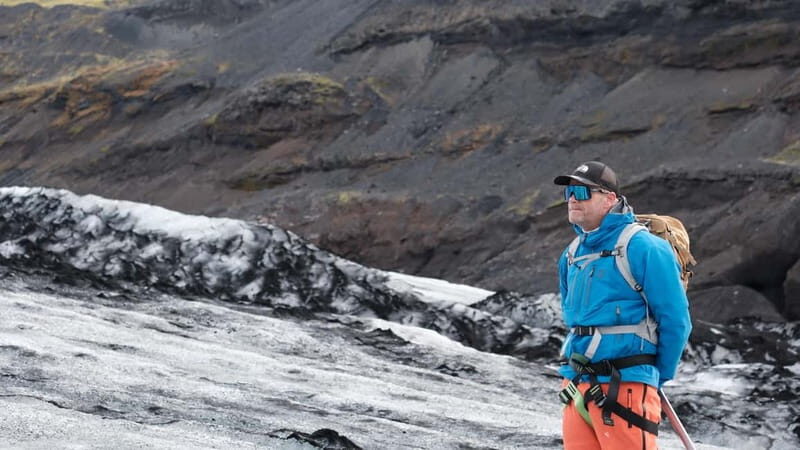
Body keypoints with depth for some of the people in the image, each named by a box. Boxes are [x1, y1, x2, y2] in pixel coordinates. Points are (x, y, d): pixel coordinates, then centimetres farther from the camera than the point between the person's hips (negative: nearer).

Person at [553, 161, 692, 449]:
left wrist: (658, 377, -1)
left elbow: (676, 320, -9)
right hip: (576, 385, 8)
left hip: (624, 389, -8)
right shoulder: (572, 255, 13)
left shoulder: (643, 248, -11)